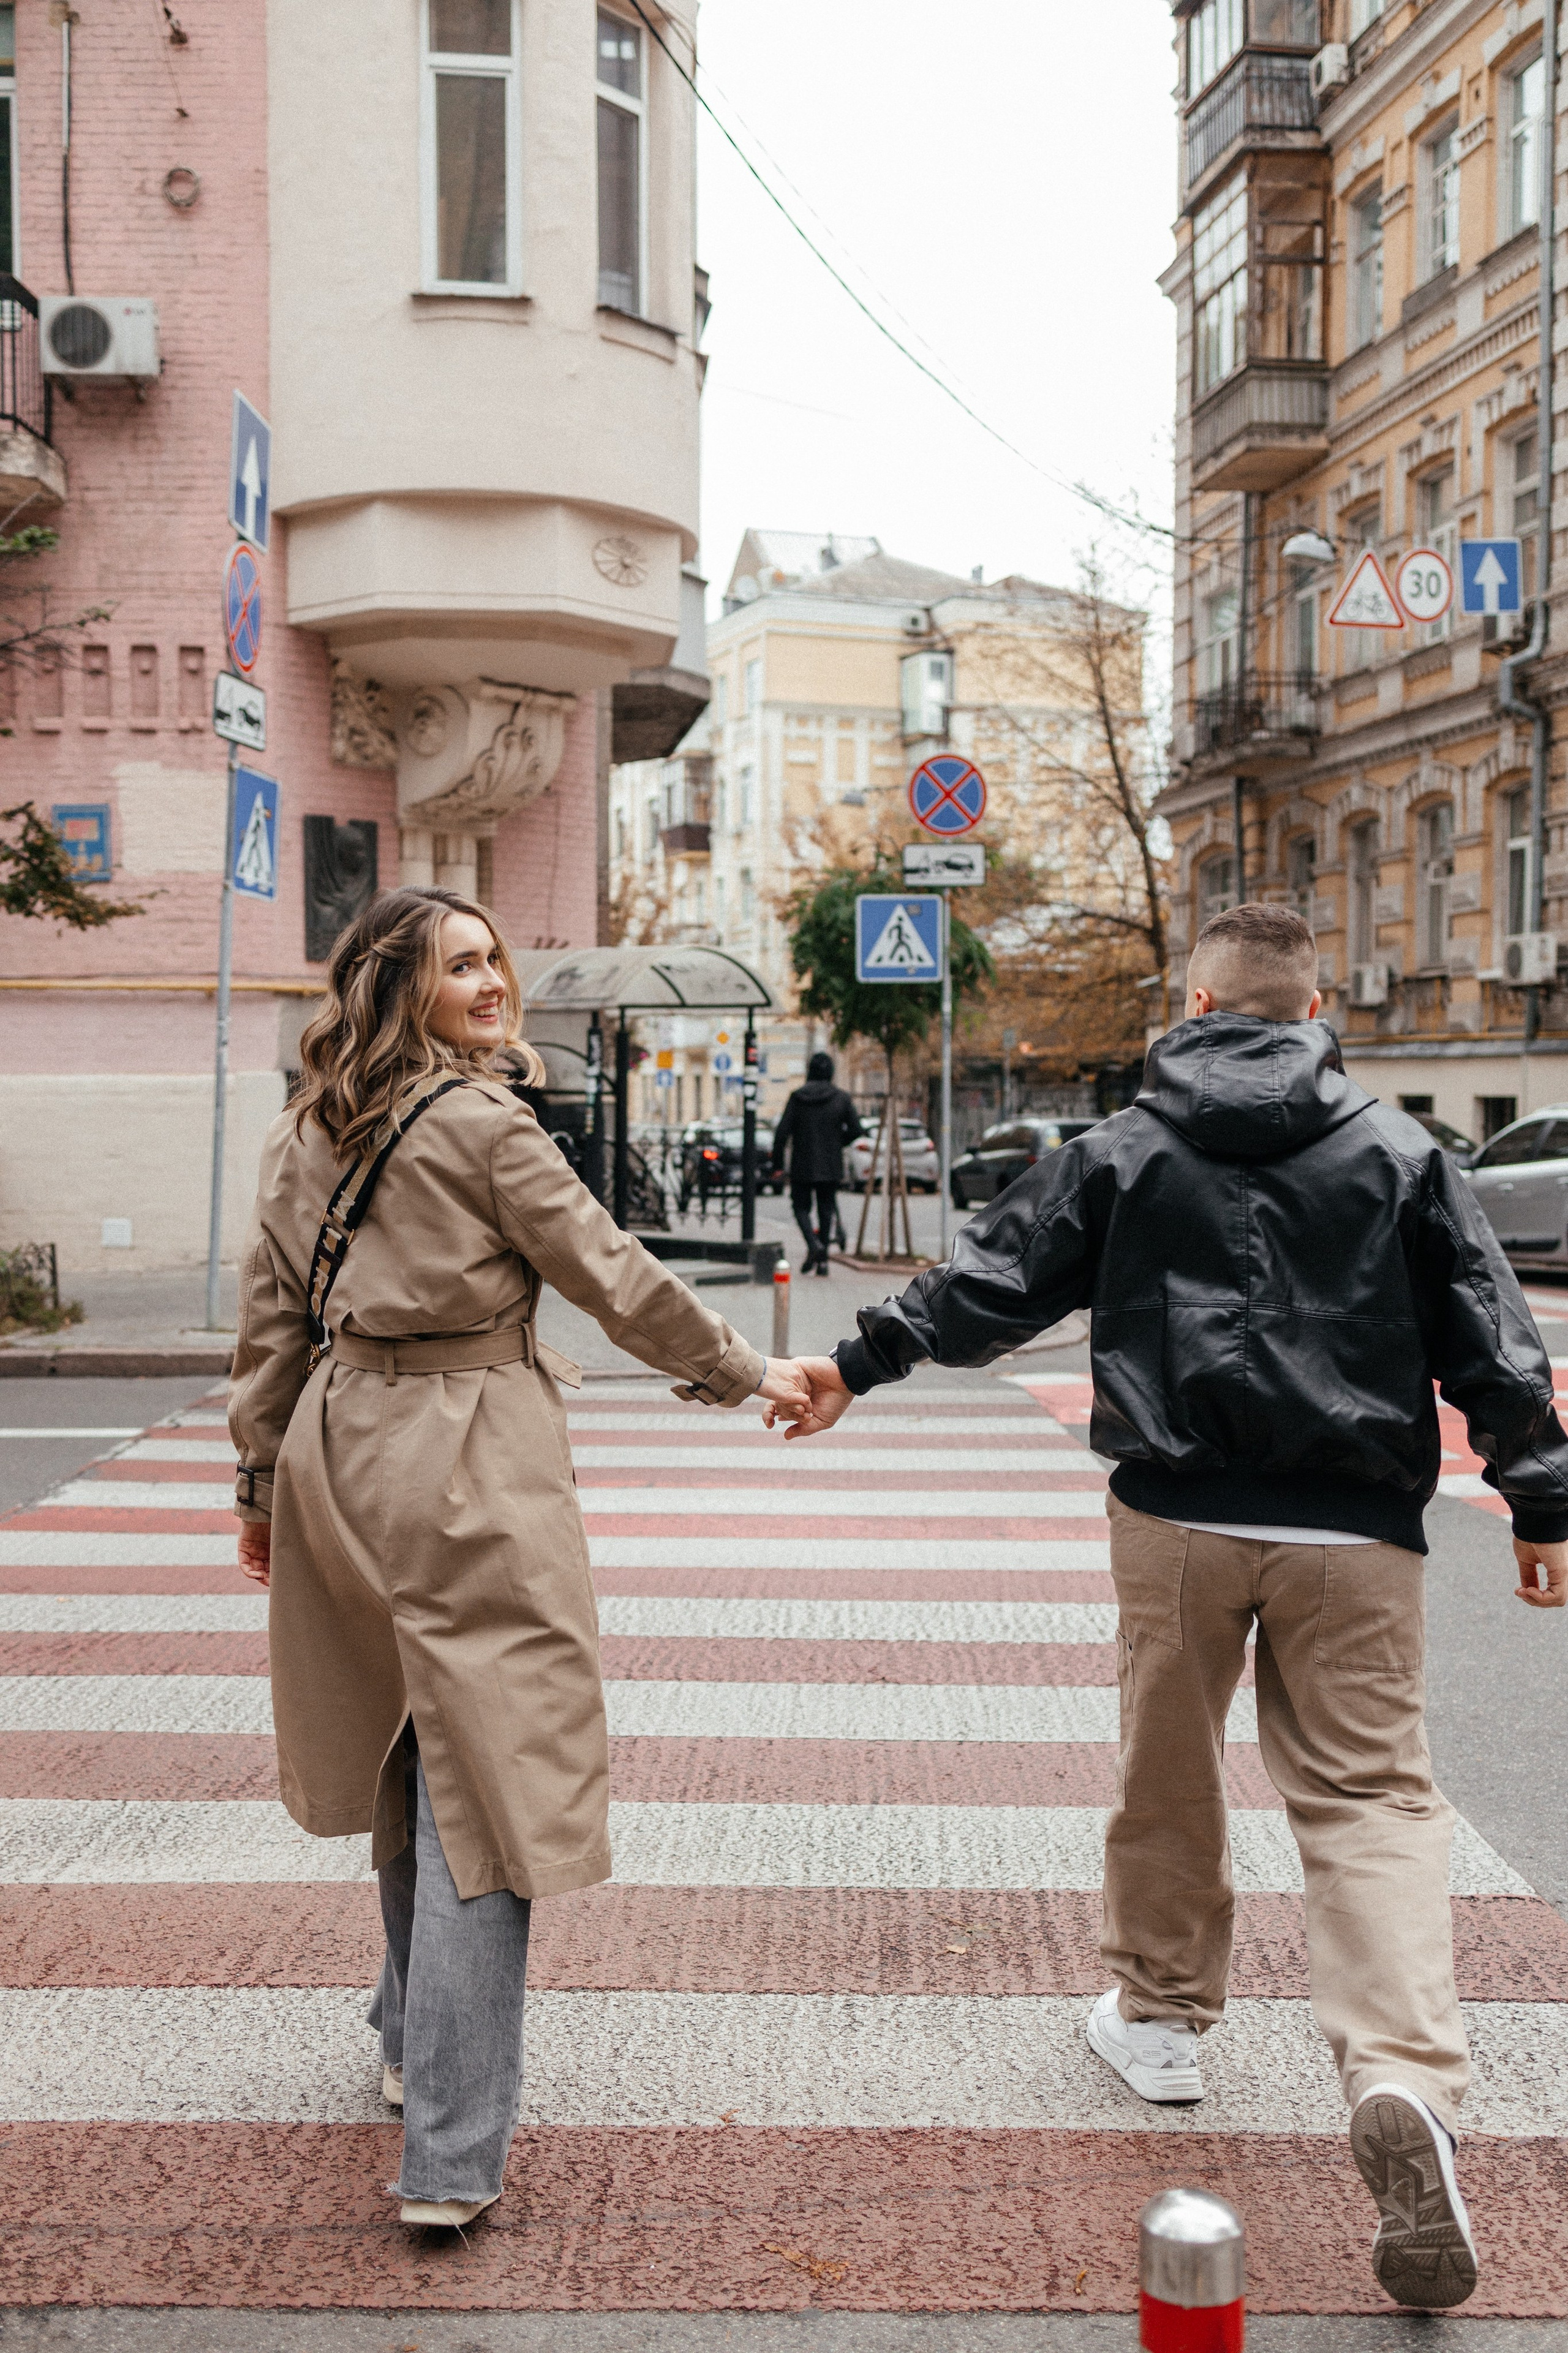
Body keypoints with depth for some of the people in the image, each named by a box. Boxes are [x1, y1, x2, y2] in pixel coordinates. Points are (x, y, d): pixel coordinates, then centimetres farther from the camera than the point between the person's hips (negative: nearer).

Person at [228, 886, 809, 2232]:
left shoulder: (305, 1135, 9)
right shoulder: (482, 1123, -12)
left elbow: (273, 1320, 12)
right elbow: (615, 1280, -8)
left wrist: (264, 1480, 19)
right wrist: (749, 1373, 4)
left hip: (343, 1455, 8)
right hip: (468, 1471, -8)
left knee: (410, 1758, 23)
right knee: (478, 1786, -4)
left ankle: (414, 2042, 39)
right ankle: (452, 2157, -1)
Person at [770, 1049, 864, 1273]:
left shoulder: (797, 1097, -5)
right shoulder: (841, 1097, -2)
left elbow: (782, 1132, -8)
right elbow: (856, 1130, -4)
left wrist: (778, 1164, -1)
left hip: (802, 1165, -1)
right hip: (831, 1166, 1)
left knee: (801, 1206, 10)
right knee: (827, 1209, 10)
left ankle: (813, 1244, -16)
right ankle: (823, 1260, 6)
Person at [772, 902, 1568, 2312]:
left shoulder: (1127, 1150, 2)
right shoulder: (1398, 1151, 1)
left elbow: (994, 1280, 3)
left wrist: (859, 1364, 13)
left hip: (1176, 1519, 1)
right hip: (1352, 1534, -1)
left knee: (1168, 1778, 18)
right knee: (1371, 1792, 2)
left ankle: (1162, 2013, 34)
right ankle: (1407, 2079, -17)